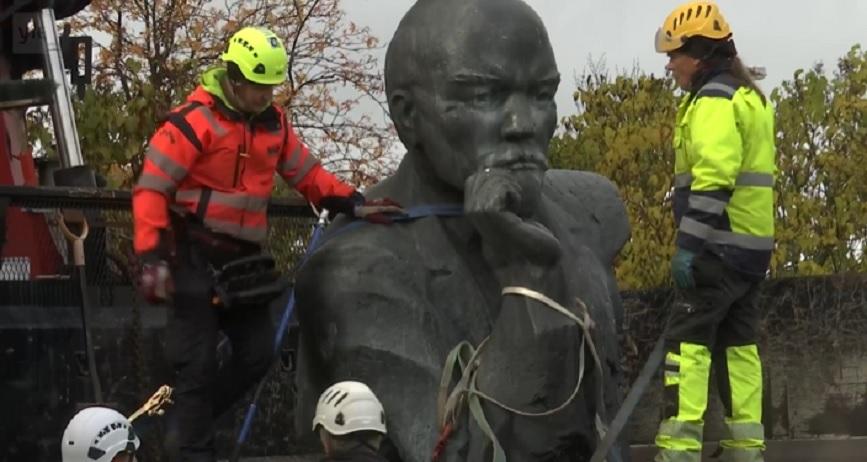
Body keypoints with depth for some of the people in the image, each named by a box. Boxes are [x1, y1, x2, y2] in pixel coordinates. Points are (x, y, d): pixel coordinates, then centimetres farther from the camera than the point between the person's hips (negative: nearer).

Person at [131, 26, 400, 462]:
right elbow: (151, 188, -16)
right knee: (198, 361, -5)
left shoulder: (273, 122, 8)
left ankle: (187, 419, 22)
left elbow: (307, 172, 19)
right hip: (195, 257, -7)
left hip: (242, 258, 8)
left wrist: (353, 204, 6)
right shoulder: (195, 121, -15)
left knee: (257, 352, 9)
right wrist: (151, 257, -23)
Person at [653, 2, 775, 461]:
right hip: (752, 245, 10)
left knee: (687, 341, -10)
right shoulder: (750, 96, 19)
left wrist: (689, 243, -25)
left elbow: (713, 179, -23)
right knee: (737, 344, 12)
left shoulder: (714, 100, -13)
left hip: (720, 246, -10)